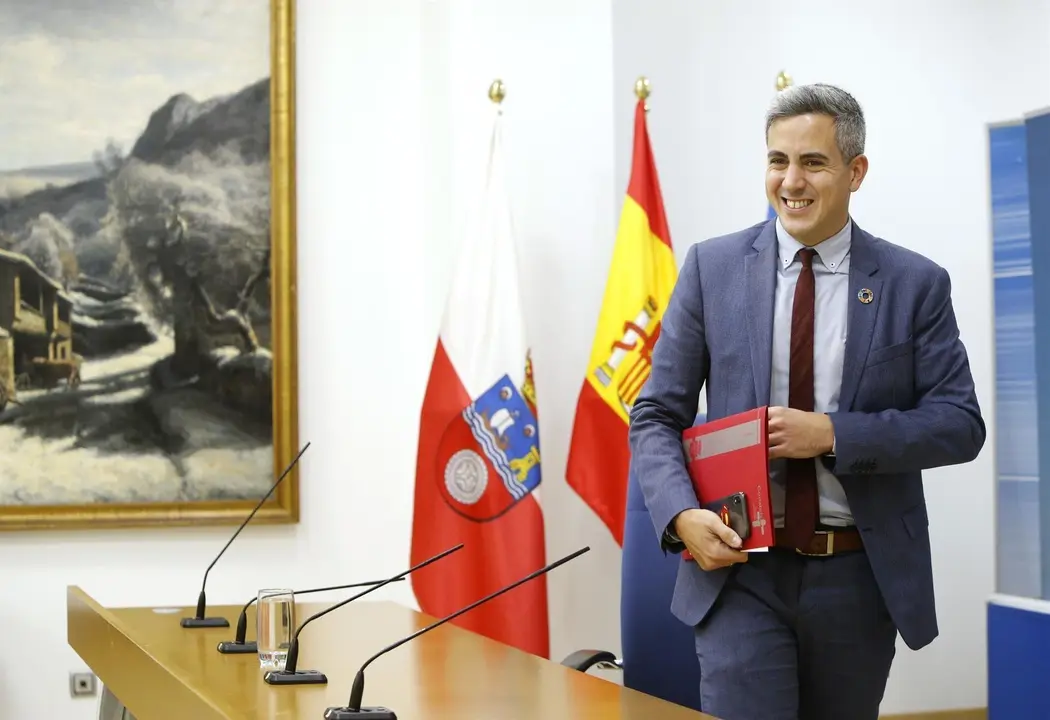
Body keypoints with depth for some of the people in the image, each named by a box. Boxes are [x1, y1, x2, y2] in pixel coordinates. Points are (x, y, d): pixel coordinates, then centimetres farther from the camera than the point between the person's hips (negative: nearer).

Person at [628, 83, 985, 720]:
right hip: (742, 571, -1)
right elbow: (657, 414, 3)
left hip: (860, 577, 1)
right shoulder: (713, 267, 1)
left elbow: (961, 424, -2)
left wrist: (834, 434, -16)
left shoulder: (916, 284, 0)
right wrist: (682, 514, -16)